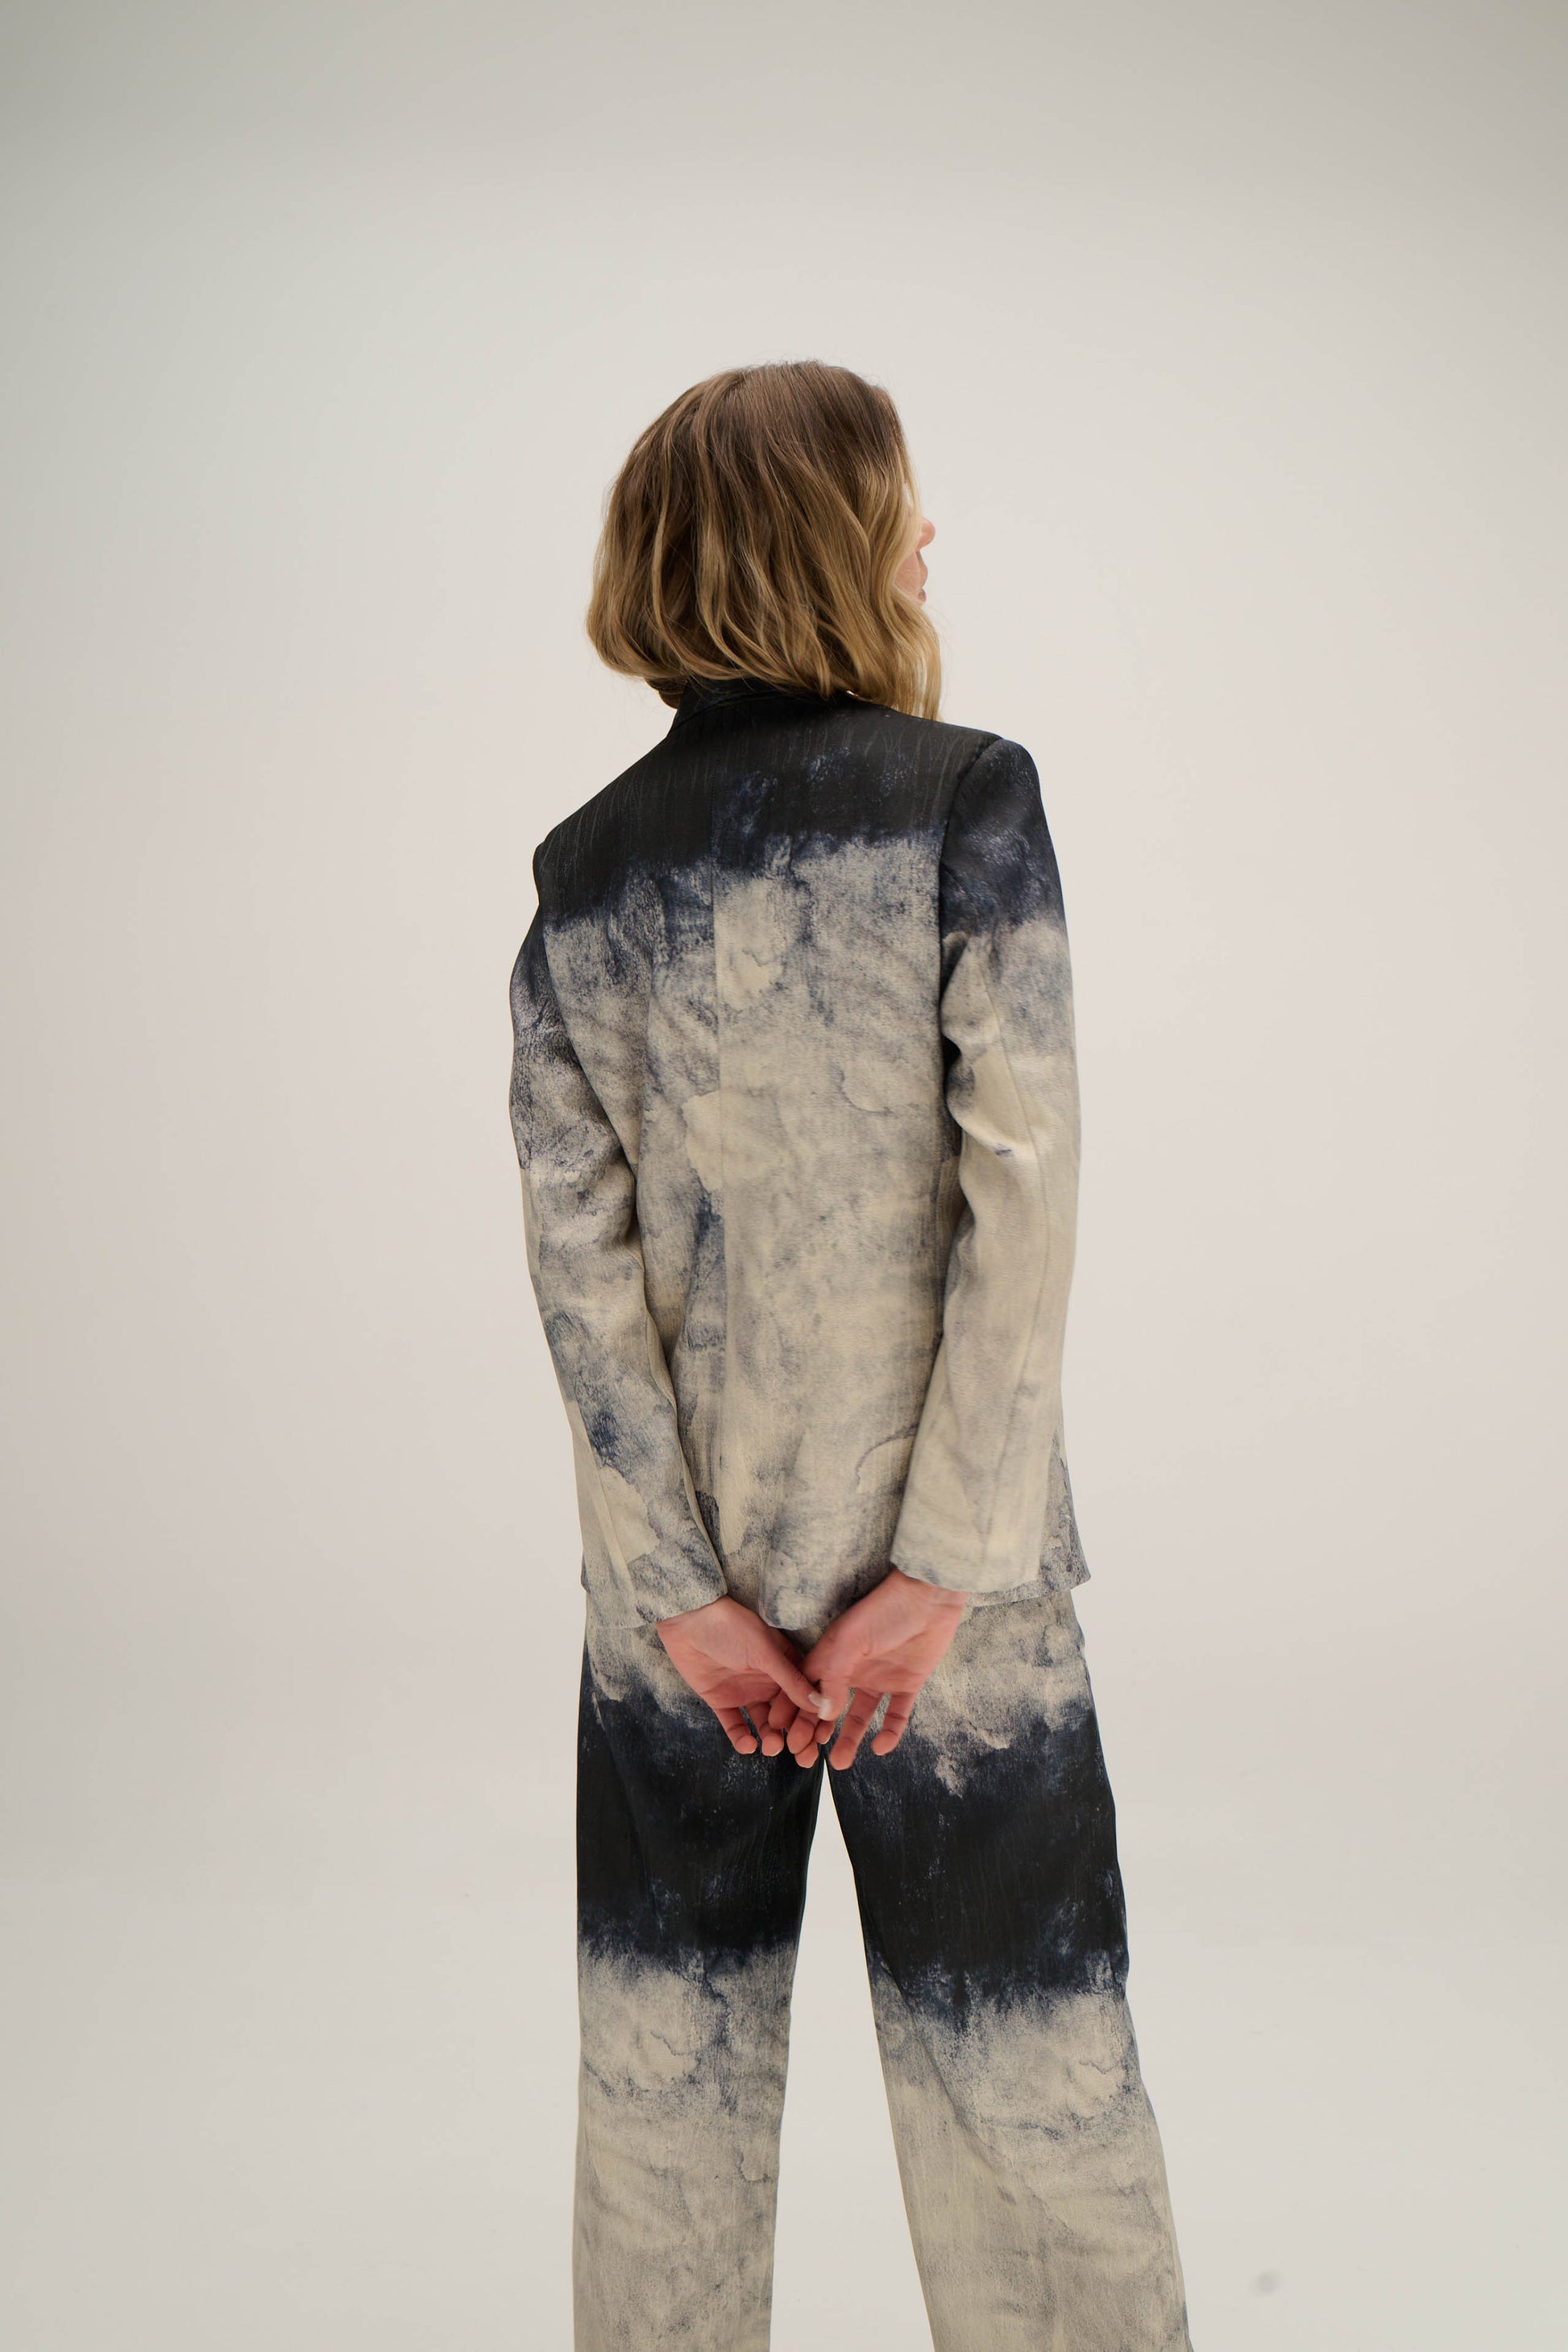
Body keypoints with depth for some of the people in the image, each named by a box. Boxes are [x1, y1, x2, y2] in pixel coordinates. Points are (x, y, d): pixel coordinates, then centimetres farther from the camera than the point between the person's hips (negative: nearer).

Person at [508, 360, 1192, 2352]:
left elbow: (574, 1247, -3)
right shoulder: (968, 799, -8)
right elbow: (1023, 1197, -15)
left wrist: (679, 1588, -3)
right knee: (1020, 2062, 11)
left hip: (686, 1563, 4)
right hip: (934, 1551, -3)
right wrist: (946, 1567, -12)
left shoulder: (584, 869, 2)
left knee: (669, 2062, 18)